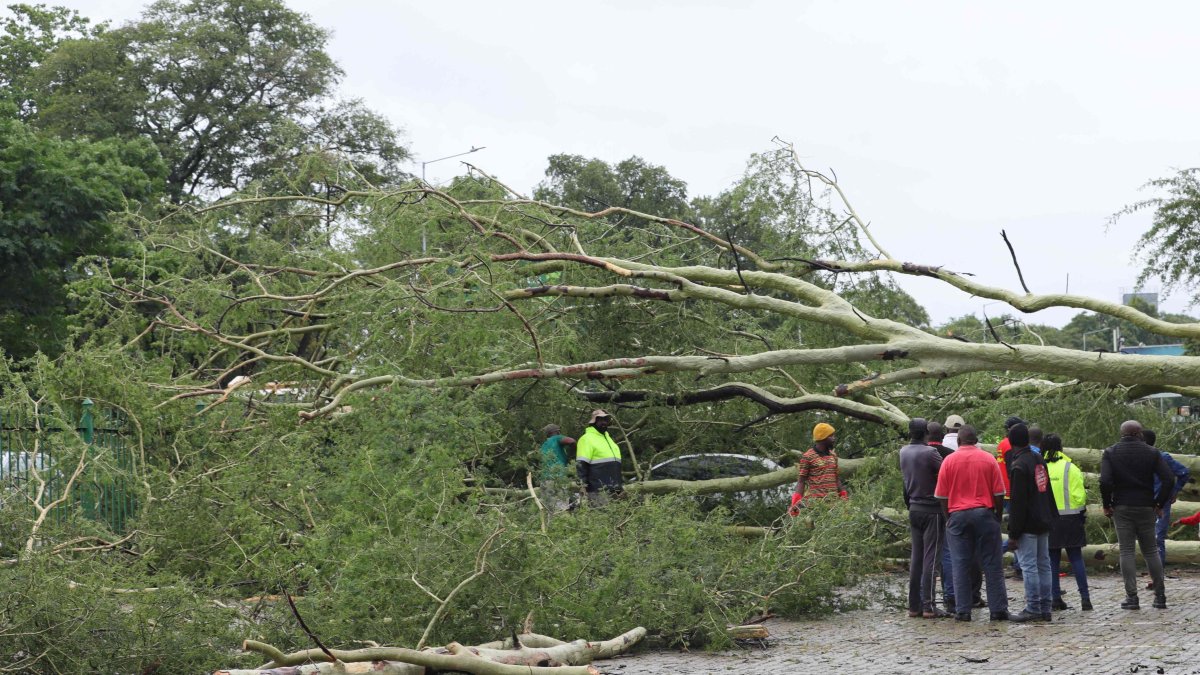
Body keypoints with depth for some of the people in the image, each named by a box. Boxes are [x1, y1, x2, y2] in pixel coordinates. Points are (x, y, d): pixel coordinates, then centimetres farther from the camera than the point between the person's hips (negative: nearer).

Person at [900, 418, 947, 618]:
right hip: (932, 510, -6)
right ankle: (928, 606, -6)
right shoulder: (929, 453, -15)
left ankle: (914, 605, 11)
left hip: (914, 509, 6)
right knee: (931, 558, -4)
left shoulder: (903, 452, 6)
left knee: (916, 558, 10)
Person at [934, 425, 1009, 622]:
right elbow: (999, 494, 1)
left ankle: (962, 611, 1)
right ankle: (998, 609, 4)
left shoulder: (949, 461, 1)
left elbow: (942, 496, 1)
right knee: (992, 564, 4)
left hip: (958, 515, 0)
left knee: (961, 565, 3)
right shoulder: (988, 460, 1)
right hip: (984, 514, 0)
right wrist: (998, 516, 12)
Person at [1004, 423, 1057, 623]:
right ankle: (1045, 609, 15)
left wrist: (1013, 534, -15)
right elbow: (1048, 491, 18)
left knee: (1028, 566, -6)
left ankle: (1033, 609, -6)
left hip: (1028, 524, -9)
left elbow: (1017, 502, -18)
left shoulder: (1019, 465, -16)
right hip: (1043, 522, 9)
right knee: (1043, 564, 11)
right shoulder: (1039, 460, 11)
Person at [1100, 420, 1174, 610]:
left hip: (1121, 508, -1)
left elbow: (1105, 481, -14)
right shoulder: (1151, 453, 1)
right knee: (1151, 550, 10)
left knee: (1126, 551, 1)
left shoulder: (1110, 453, -1)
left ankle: (1131, 596, -4)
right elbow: (1168, 479, -8)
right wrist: (1159, 503, 1)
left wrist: (1107, 505, -3)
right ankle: (1160, 596, 10)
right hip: (1146, 508, 1)